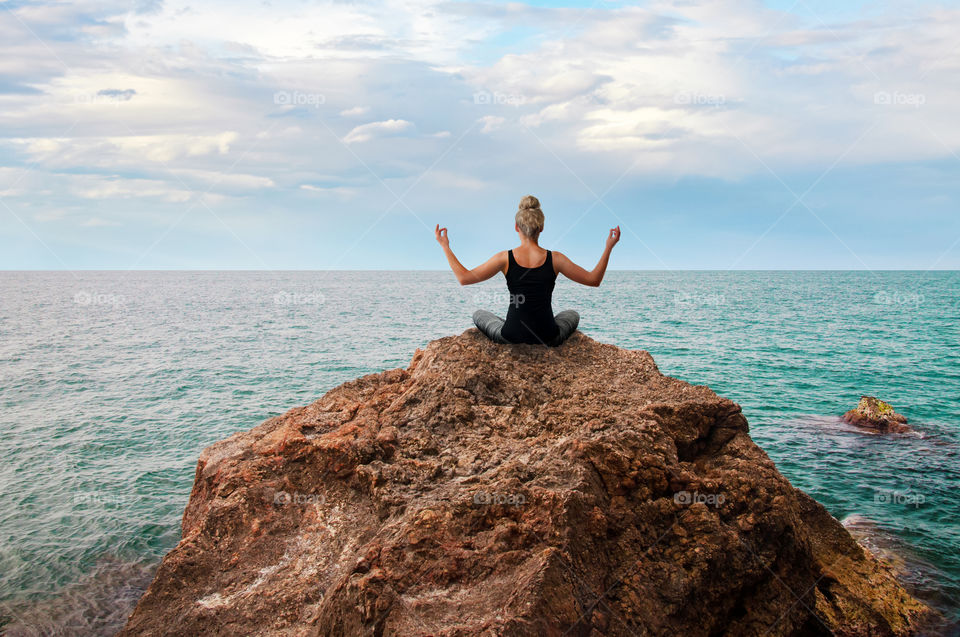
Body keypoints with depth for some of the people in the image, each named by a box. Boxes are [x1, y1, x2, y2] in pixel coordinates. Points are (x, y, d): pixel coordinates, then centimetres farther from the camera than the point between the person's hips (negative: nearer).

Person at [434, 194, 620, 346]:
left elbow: (464, 278, -5)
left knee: (478, 314, 30)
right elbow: (594, 280, -1)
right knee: (572, 314, 35)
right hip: (549, 338, 1)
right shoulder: (554, 259, -8)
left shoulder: (505, 258, -9)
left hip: (510, 338, 0)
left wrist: (445, 246, 4)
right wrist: (609, 247, 6)